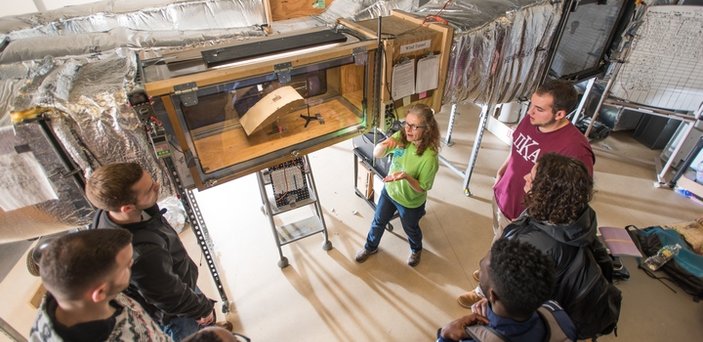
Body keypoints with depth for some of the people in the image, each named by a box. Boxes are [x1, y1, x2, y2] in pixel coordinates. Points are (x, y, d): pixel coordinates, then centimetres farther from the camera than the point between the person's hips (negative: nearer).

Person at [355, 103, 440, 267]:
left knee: (410, 229, 26)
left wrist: (406, 176, -43)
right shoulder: (401, 137, -20)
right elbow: (376, 154, -12)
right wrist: (384, 145, -35)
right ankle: (370, 247, 56)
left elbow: (422, 189, -24)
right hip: (389, 191, 5)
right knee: (378, 222, 26)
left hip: (411, 202, -4)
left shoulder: (429, 158, -35)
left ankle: (416, 250, 61)